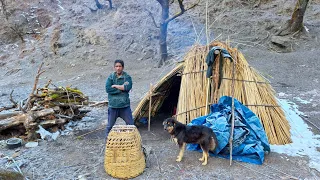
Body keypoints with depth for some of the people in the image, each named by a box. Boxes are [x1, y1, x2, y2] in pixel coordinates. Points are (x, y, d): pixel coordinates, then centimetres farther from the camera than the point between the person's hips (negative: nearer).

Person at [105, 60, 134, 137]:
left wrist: (115, 86, -14)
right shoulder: (110, 77, 0)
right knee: (110, 125, 13)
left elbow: (128, 87, -19)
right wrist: (122, 88, -15)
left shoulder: (127, 77, -1)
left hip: (125, 105, 0)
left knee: (130, 124, 7)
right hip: (113, 105, 0)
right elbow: (108, 89, -14)